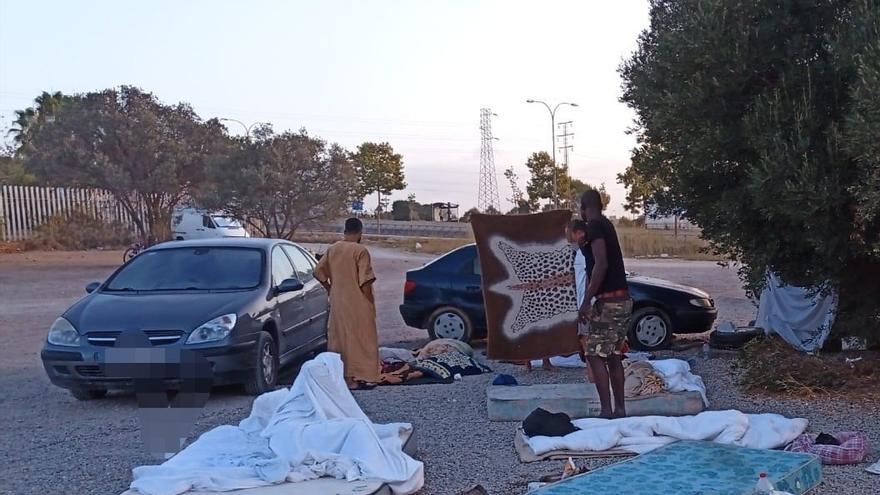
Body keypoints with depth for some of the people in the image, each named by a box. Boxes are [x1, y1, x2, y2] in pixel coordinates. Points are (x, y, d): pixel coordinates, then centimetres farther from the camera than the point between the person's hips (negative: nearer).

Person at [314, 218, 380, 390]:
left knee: (339, 338, 13)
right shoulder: (360, 251, -14)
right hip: (357, 304, -6)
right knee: (360, 339, 2)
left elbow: (319, 272, 8)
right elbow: (365, 282, -17)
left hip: (337, 303, 6)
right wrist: (370, 302, -7)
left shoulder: (332, 249, 5)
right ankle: (356, 378, 2)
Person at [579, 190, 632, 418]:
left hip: (608, 301, -9)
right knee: (613, 356, 12)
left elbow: (601, 264, -22)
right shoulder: (606, 224, 17)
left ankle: (606, 411, -9)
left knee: (595, 355, -7)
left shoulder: (594, 227, -12)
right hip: (623, 300, 9)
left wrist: (586, 301, -21)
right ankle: (620, 409, 15)